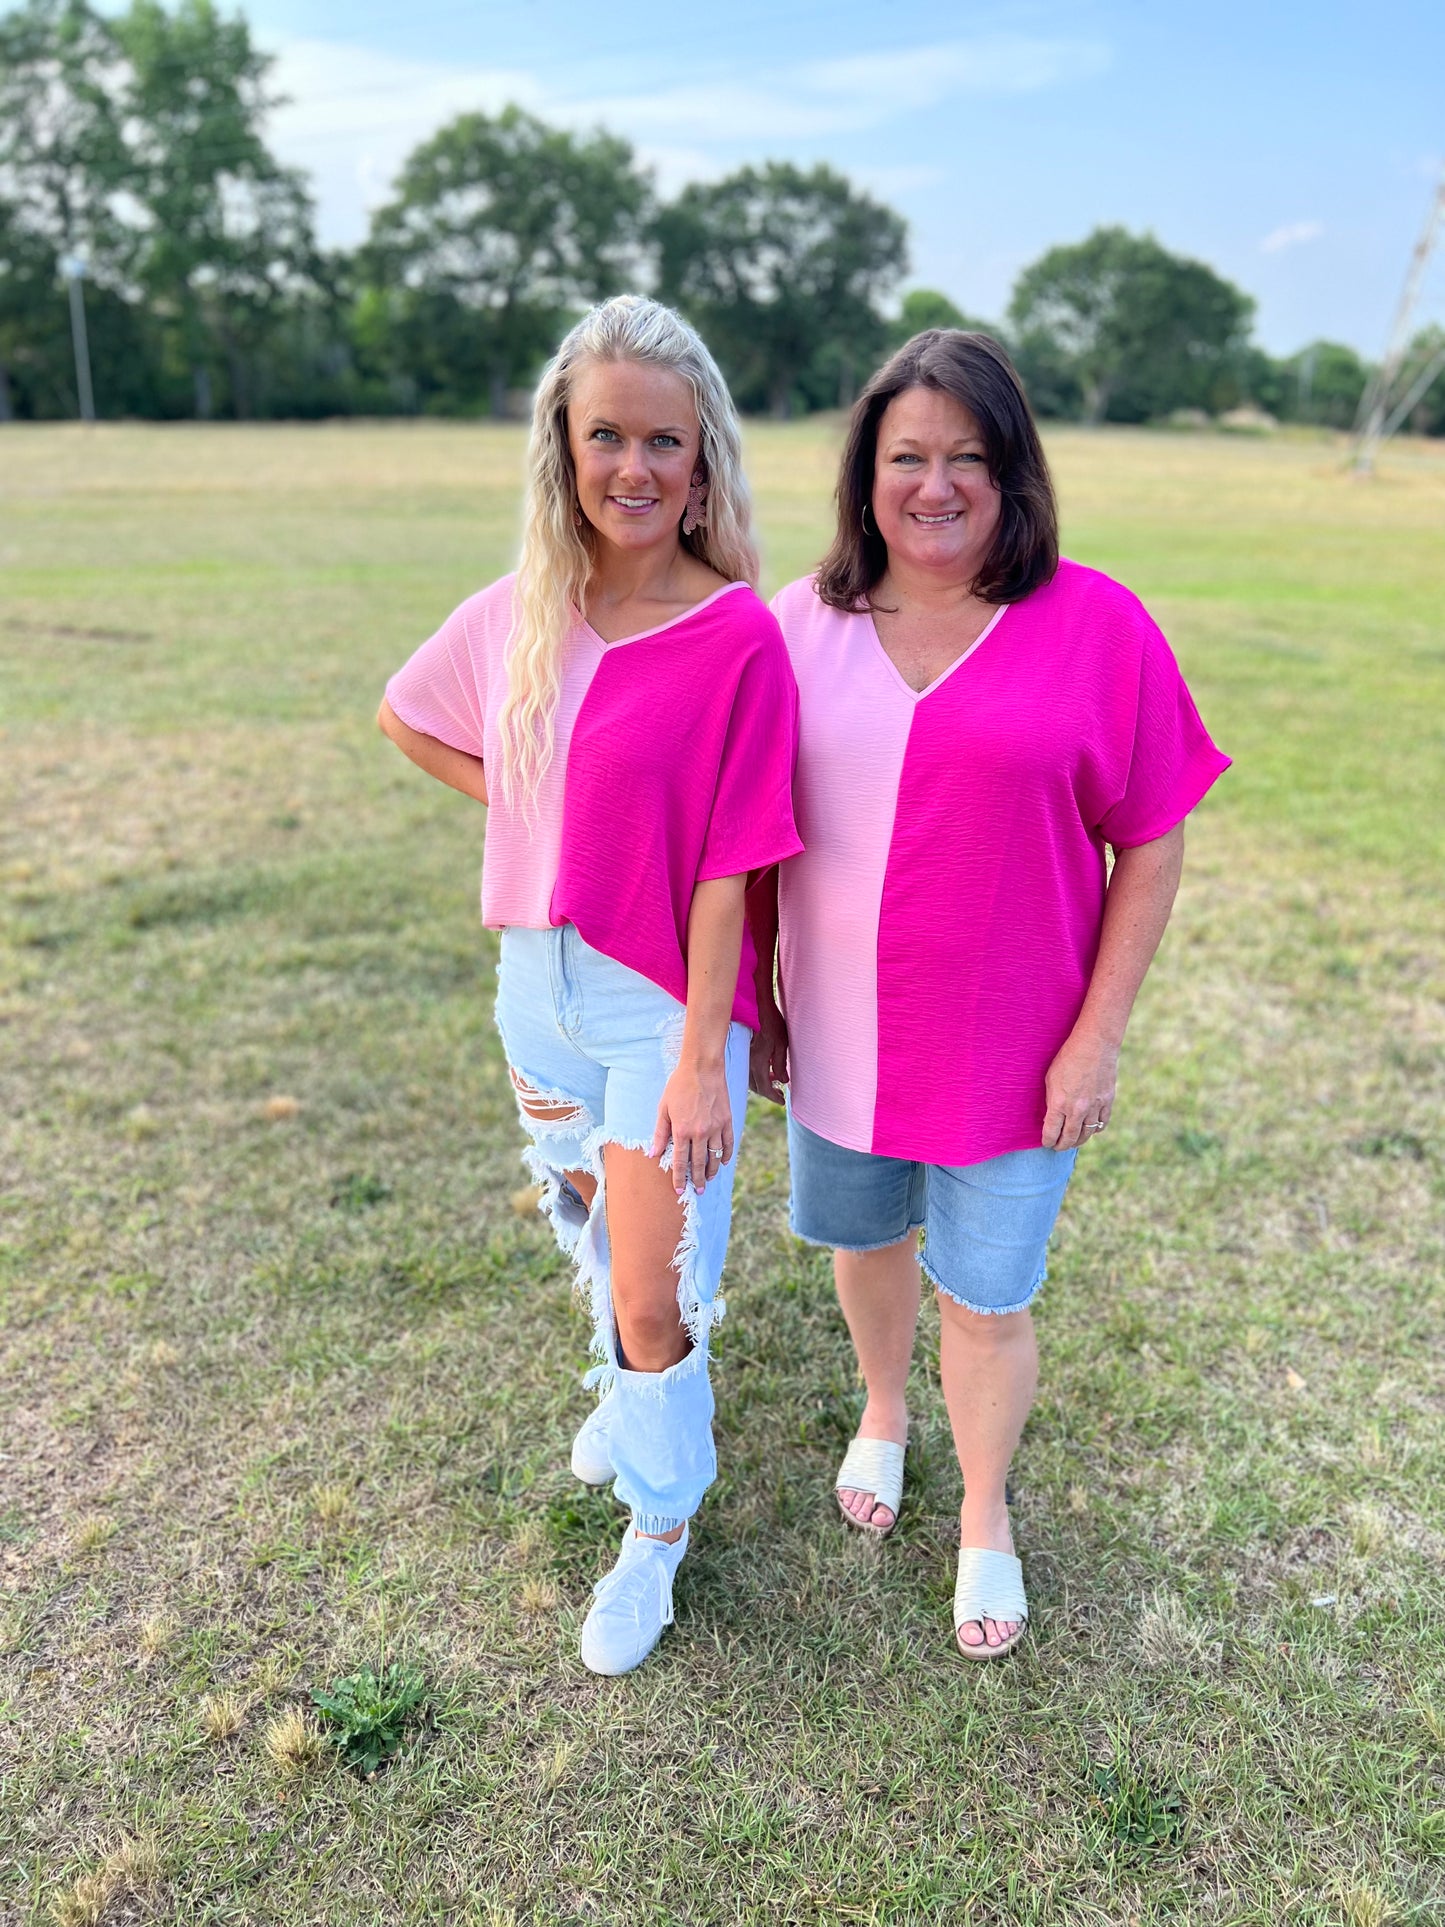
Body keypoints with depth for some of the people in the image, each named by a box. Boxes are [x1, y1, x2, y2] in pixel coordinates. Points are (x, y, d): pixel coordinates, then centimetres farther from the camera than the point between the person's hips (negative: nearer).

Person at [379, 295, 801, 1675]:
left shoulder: (738, 641, -18)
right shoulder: (520, 612, -3)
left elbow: (725, 874, -18)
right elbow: (406, 718, 16)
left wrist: (703, 1061, -18)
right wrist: (535, 813, 4)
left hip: (665, 1002, -5)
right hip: (539, 978, 6)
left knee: (653, 1294, 4)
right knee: (597, 1225, 26)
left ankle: (659, 1529, 30)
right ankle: (636, 1391, 55)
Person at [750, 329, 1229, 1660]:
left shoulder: (1095, 625, -12)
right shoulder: (803, 623, -3)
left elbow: (1153, 848, -7)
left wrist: (1097, 1038, -9)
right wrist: (752, 1003, 4)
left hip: (1009, 1050, -2)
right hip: (837, 1035, 3)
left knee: (986, 1297, 10)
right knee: (867, 1240, 23)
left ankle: (986, 1516, 40)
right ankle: (883, 1412, 55)